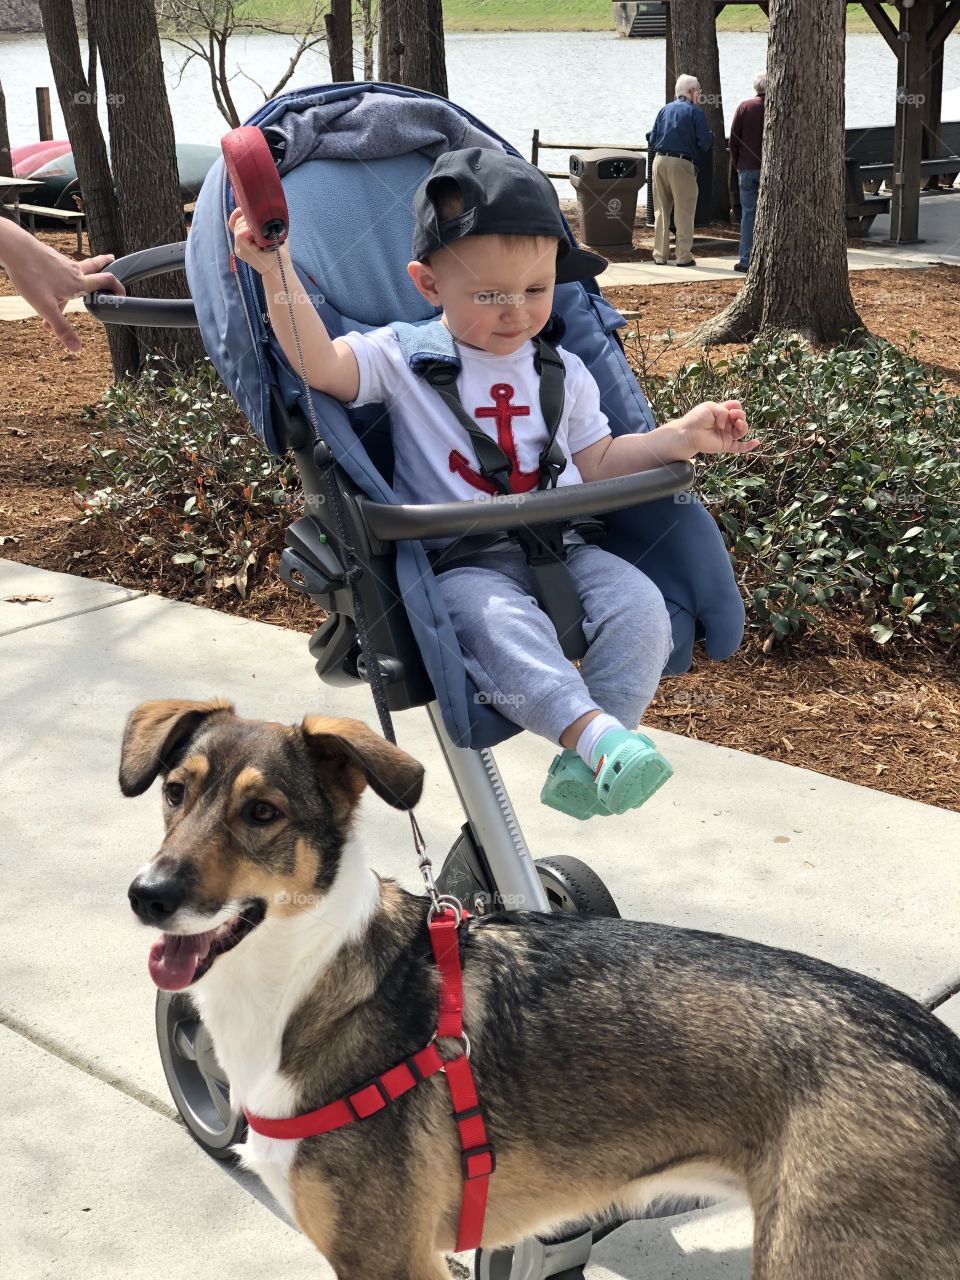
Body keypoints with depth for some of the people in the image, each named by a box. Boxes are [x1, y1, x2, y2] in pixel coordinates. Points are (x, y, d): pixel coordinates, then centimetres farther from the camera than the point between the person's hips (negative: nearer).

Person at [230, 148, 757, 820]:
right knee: (502, 623, -37)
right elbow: (321, 364, -14)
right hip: (460, 563, -4)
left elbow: (597, 462, 21)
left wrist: (685, 435, 11)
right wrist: (276, 271, -27)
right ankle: (591, 730, -41)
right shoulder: (404, 357, 1)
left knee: (639, 605, -21)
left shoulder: (563, 372, 14)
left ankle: (588, 766, -19)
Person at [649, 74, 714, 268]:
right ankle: (684, 256, 1)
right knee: (684, 213, 2)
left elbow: (652, 140, 12)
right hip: (681, 164, -5)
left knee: (661, 211, 12)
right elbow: (705, 142, -6)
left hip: (659, 160, 5)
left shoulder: (664, 110, 12)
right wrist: (711, 137, 14)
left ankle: (660, 254, 13)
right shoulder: (695, 111, -3)